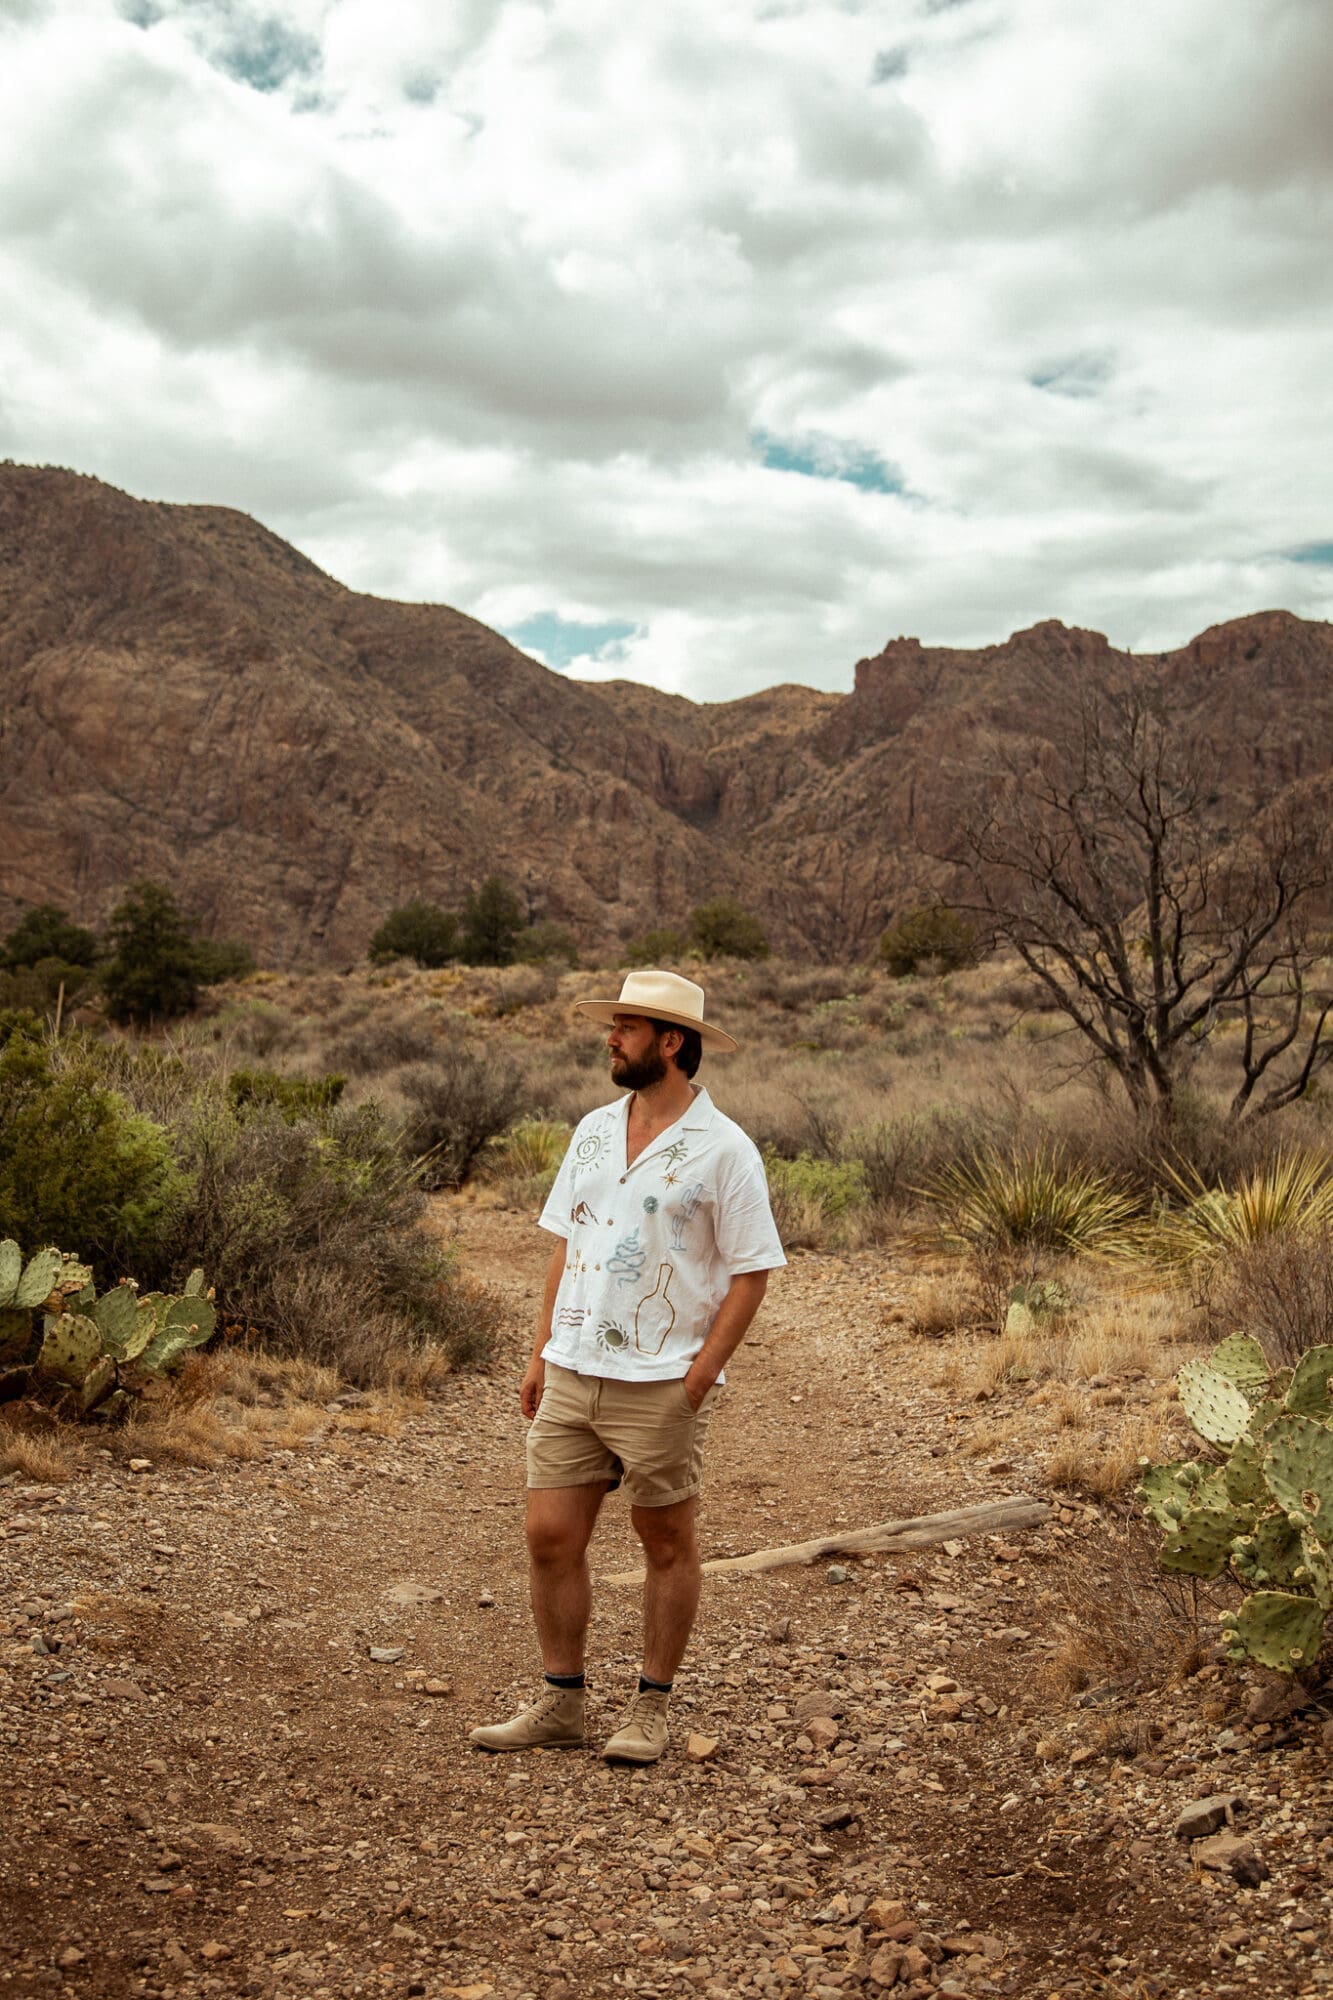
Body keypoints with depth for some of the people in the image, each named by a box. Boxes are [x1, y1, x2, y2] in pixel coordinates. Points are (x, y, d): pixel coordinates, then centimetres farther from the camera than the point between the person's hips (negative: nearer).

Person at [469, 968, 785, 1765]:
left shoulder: (724, 1150, -9)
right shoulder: (594, 1131, 9)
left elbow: (751, 1272, -9)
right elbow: (566, 1246, 14)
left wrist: (702, 1373, -15)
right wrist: (541, 1354, 11)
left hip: (660, 1385, -6)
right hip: (571, 1374, 6)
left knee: (668, 1544, 8)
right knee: (551, 1538, 7)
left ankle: (653, 1706, 24)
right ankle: (562, 1700, 23)